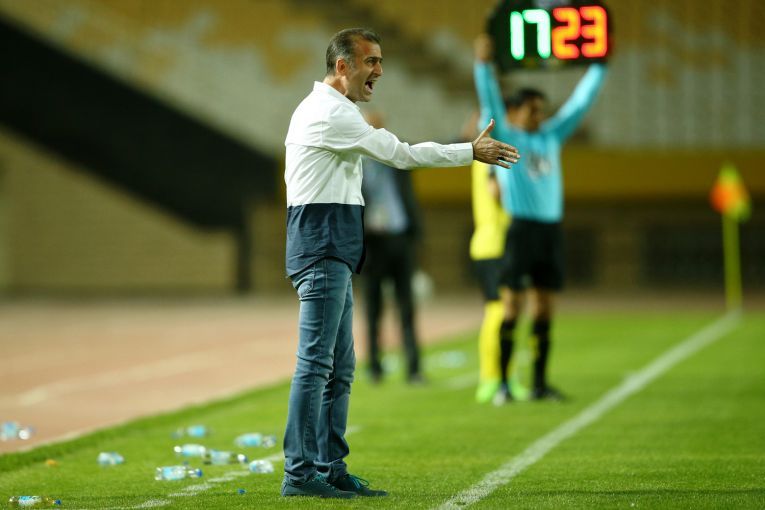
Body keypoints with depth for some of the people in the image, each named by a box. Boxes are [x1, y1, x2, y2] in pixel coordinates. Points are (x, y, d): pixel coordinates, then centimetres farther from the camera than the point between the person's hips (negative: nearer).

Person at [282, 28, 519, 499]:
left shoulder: (327, 110, 21)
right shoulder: (330, 113, -12)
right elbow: (400, 154, -13)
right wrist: (472, 151, -6)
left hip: (333, 255, 11)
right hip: (322, 250, -11)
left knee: (339, 369, 10)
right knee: (315, 363, -12)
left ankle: (330, 469, 12)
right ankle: (300, 473, -13)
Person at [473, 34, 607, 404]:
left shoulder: (551, 136, 15)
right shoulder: (504, 138, 1)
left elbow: (580, 102, 19)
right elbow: (490, 102, -12)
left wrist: (598, 66, 19)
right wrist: (483, 64, -23)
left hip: (551, 229, 5)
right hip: (521, 228, -5)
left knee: (544, 308, 6)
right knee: (513, 306, -6)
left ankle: (540, 383, 10)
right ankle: (502, 383, -3)